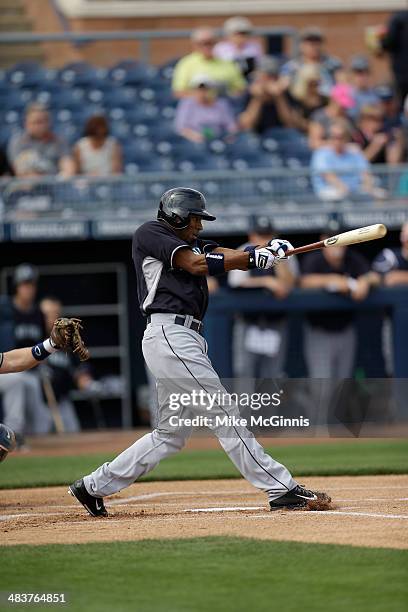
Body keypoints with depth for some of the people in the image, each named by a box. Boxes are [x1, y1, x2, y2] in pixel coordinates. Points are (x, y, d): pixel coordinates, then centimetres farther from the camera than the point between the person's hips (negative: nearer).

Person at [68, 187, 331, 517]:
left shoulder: (192, 243, 25)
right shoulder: (150, 233, 0)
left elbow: (232, 256, 9)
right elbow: (196, 264, -12)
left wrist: (267, 250, -11)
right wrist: (255, 257, -12)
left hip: (187, 340, 10)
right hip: (170, 334, -10)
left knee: (172, 433, 12)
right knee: (224, 414, -10)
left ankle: (94, 486, 17)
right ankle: (282, 489, -11)